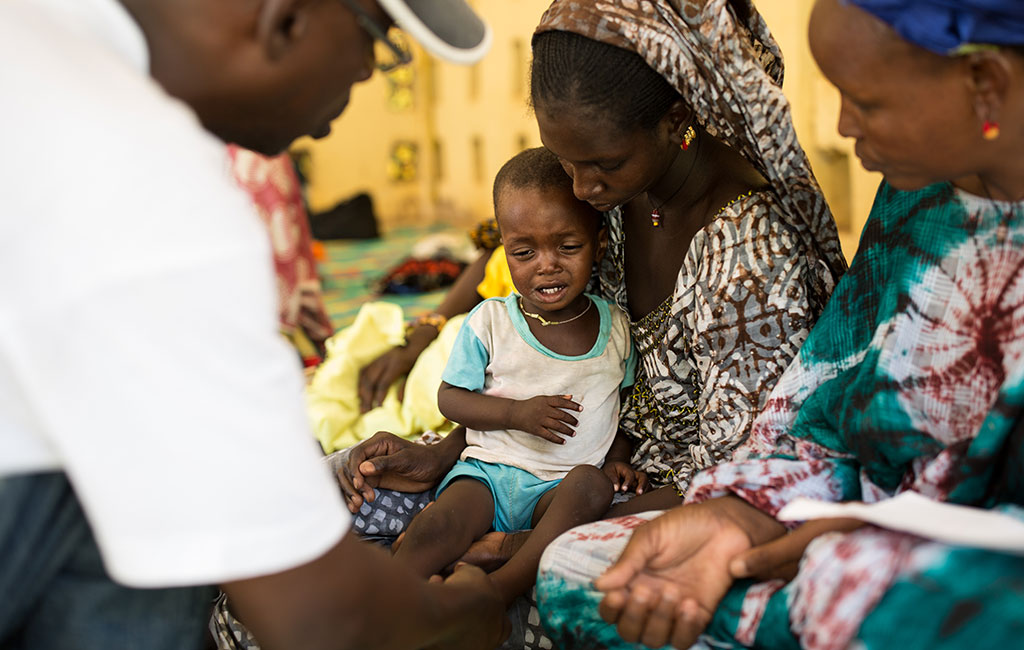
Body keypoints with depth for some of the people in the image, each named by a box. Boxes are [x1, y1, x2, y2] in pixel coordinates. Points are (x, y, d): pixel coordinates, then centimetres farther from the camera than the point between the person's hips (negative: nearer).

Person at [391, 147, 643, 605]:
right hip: (489, 470, -1)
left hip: (565, 483, 1)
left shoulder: (616, 327, 4)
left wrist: (618, 458, 1)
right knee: (430, 534, -28)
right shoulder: (489, 322, -2)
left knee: (591, 484, -34)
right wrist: (518, 414, -13)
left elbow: (621, 402, 17)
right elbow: (450, 397, 1)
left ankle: (500, 587, -41)